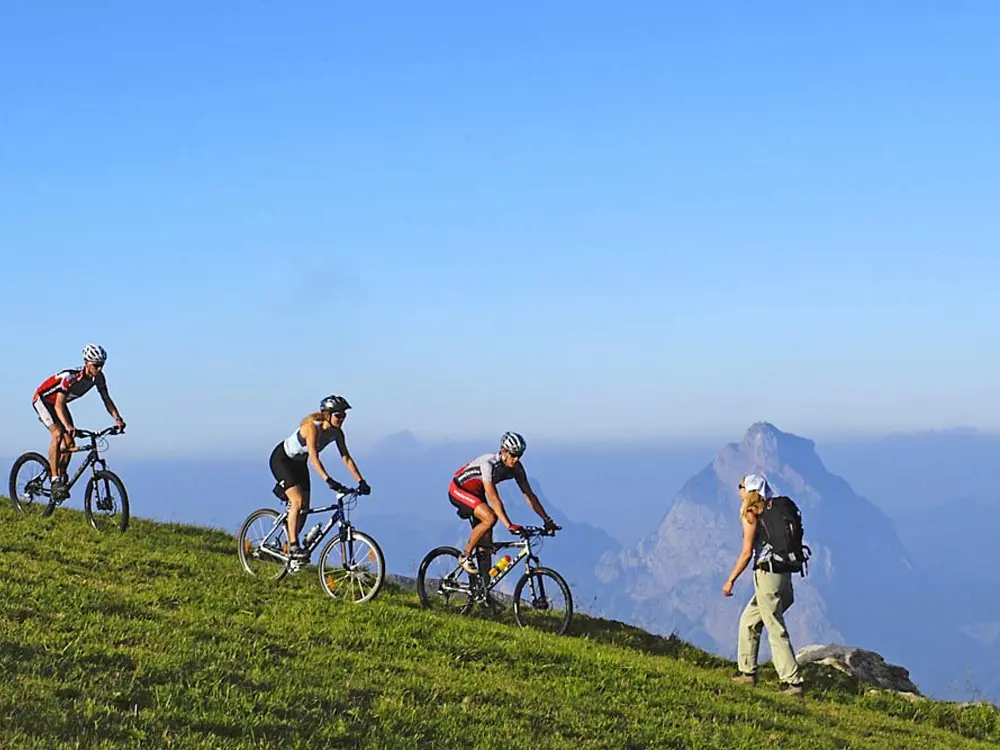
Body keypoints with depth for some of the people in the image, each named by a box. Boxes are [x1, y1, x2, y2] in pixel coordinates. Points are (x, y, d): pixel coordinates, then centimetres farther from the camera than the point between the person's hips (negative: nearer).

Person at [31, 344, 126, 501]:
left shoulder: (98, 377, -17)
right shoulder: (70, 376, -37)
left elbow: (106, 399, -10)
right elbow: (59, 405, -40)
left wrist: (117, 418, -26)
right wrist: (68, 426, -55)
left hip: (59, 402, 7)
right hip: (43, 399, -7)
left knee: (70, 443, -4)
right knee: (58, 434, -26)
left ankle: (62, 478, 13)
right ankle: (55, 481, -25)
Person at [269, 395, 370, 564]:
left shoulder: (337, 433, -12)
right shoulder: (312, 427, -33)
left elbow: (346, 458, -9)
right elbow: (313, 457, -44)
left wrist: (361, 481, -17)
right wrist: (328, 480, -54)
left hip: (299, 463, 8)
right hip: (281, 459, -8)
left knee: (304, 509, 4)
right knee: (297, 501, -21)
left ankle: (292, 544, 18)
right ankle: (293, 547, -19)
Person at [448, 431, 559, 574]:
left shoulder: (516, 467, -14)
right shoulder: (488, 463, -35)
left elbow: (529, 494, -8)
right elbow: (494, 499, -41)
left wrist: (547, 520, -14)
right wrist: (509, 525, -48)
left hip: (476, 493, 8)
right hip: (458, 489, -8)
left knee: (487, 544, 1)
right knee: (489, 518, -30)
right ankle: (465, 556, -13)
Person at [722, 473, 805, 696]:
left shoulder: (750, 514, -9)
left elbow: (747, 552, -13)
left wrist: (731, 580, -8)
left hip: (766, 574, -8)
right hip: (783, 574, 8)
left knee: (777, 631, -5)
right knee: (748, 621, 20)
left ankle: (793, 682, -6)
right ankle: (748, 672, 23)